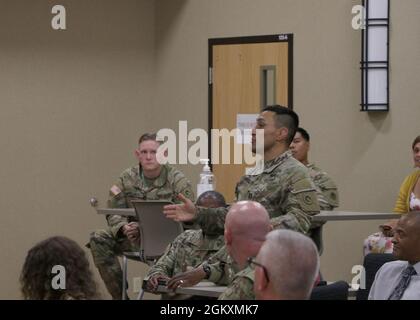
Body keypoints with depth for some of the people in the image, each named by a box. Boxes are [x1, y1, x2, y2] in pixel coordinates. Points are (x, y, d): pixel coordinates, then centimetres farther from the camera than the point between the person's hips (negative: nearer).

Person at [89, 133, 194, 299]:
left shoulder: (177, 181, -7)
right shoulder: (127, 178, 5)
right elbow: (113, 212, 7)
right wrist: (123, 227, -18)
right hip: (133, 236, 4)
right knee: (98, 239, -17)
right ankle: (119, 295, -11)